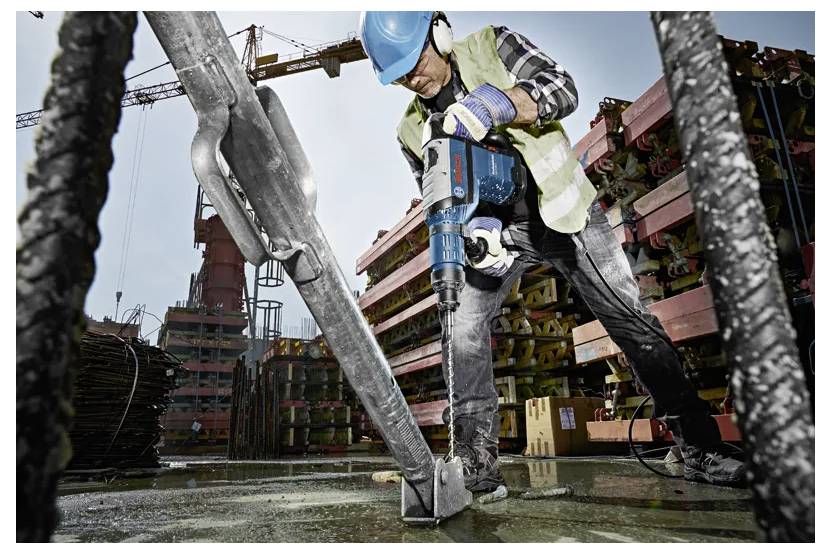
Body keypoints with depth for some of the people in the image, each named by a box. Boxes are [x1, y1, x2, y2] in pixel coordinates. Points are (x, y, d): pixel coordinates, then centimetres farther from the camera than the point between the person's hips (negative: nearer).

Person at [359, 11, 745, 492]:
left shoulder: (492, 46, -5)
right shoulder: (412, 131, 1)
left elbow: (564, 89, -17)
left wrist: (498, 102, -37)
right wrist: (472, 233, -24)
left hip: (564, 209, -2)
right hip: (498, 229, 3)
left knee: (633, 321, -4)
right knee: (464, 327, -14)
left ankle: (700, 450, 9)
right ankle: (478, 464, -4)